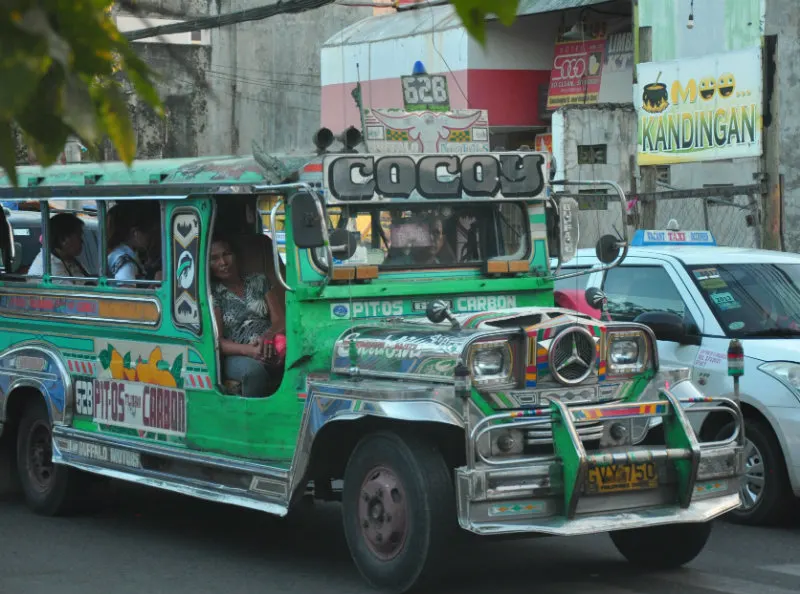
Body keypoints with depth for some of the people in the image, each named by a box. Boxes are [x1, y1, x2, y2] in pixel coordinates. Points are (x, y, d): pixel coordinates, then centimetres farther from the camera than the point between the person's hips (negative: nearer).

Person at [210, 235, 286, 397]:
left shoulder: (258, 280, 18)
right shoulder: (212, 293, 8)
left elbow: (280, 320, 10)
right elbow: (218, 341, -2)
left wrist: (267, 337, -14)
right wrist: (249, 350, -22)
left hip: (269, 346, 3)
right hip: (236, 356, -3)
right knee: (254, 371, -40)